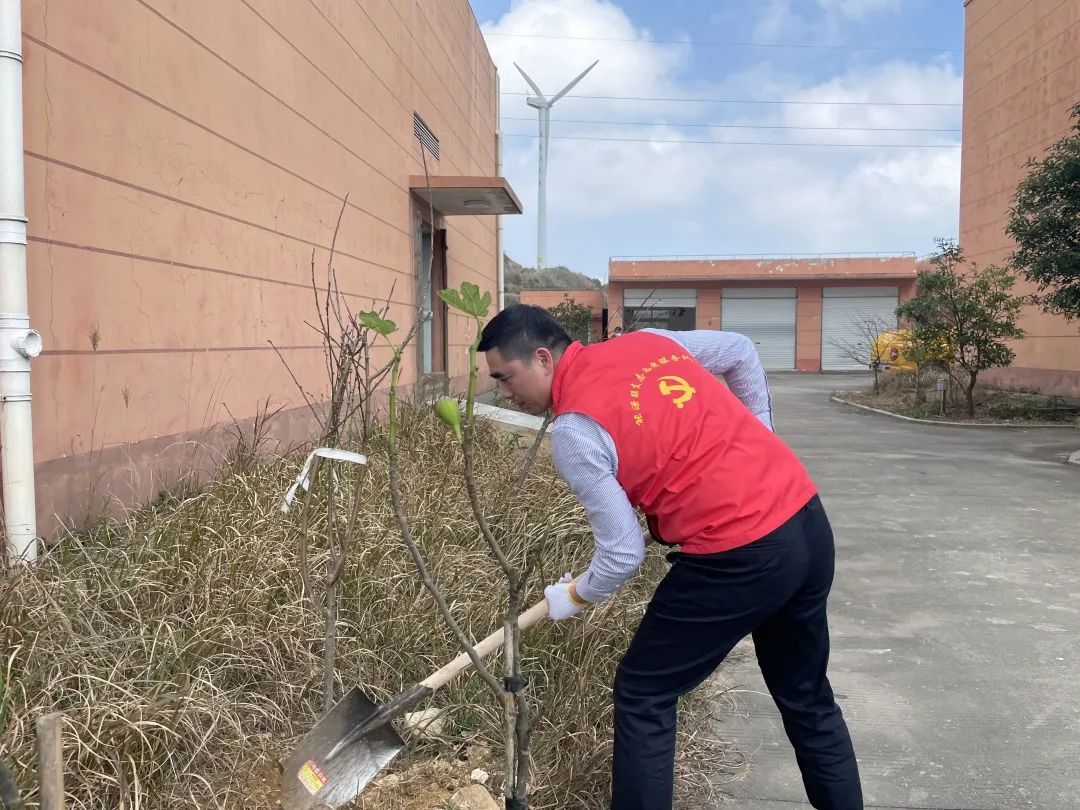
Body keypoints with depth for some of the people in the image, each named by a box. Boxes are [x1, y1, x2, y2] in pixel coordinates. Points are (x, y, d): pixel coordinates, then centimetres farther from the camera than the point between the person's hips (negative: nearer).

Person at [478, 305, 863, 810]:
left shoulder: (574, 432, -11)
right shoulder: (648, 340, 8)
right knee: (807, 698, 23)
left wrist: (575, 597, 11)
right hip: (807, 521, 8)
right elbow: (742, 354, 21)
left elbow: (624, 553, -9)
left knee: (642, 698, 10)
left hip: (739, 558, -8)